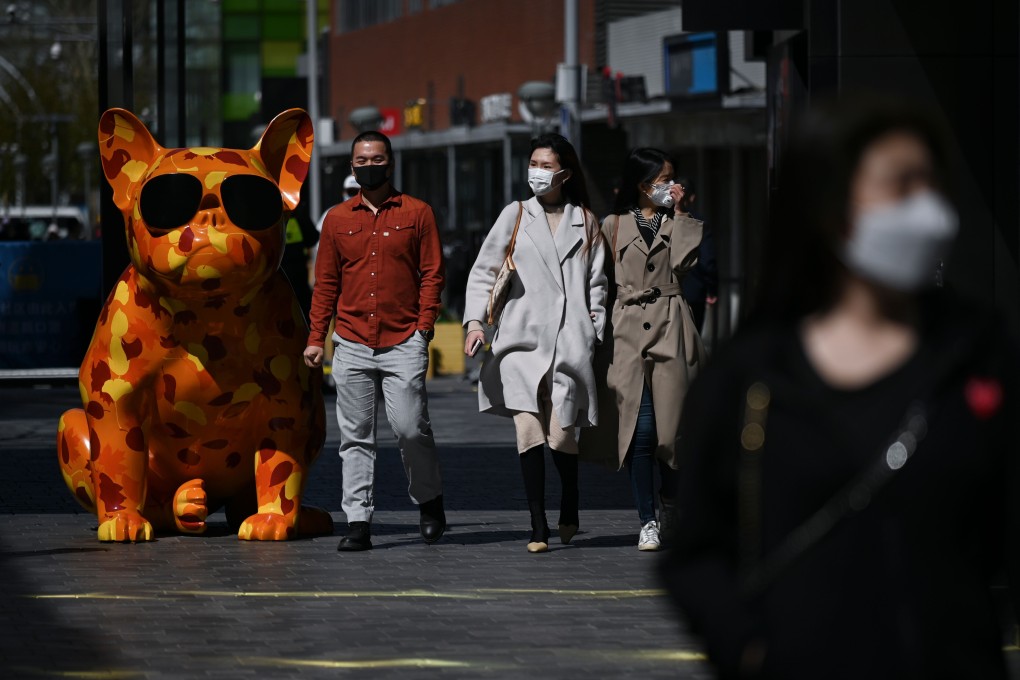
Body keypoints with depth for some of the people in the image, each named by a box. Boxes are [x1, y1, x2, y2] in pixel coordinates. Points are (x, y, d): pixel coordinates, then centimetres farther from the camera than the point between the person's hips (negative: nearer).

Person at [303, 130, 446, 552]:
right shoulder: (337, 219, 12)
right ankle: (358, 523, 2)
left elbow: (432, 274, 5)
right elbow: (325, 283, 14)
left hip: (403, 343, -2)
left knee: (411, 429, -8)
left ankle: (429, 501, 16)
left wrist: (424, 326, -5)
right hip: (352, 346, 2)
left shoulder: (417, 213, 6)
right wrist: (316, 338, 6)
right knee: (355, 438, 0)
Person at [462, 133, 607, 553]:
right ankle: (538, 527, -6)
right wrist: (475, 320, -4)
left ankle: (569, 509, 21)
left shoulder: (584, 222, 13)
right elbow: (484, 270, 8)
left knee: (561, 434, -7)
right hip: (522, 340, 0)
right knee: (528, 431, -12)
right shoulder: (515, 215, 11)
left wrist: (596, 333, 8)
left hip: (569, 341, 0)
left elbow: (596, 284, 16)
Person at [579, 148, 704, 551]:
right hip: (628, 332, -1)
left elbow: (684, 263, -5)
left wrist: (678, 214, -1)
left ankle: (670, 503, 24)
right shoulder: (613, 226, 10)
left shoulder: (678, 223, 14)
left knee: (672, 423, 0)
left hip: (671, 331, 2)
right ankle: (647, 521, -5)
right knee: (640, 428, -9)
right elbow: (602, 283, 11)